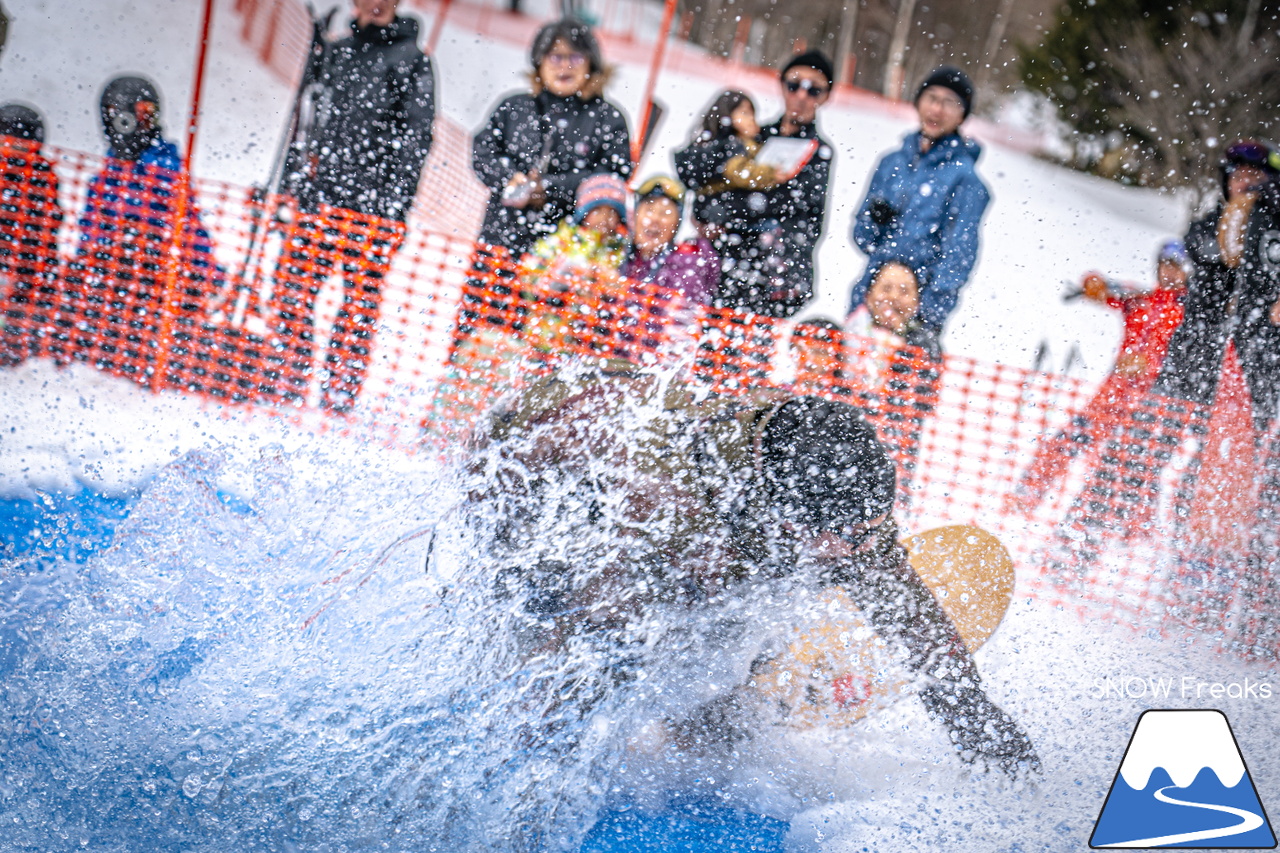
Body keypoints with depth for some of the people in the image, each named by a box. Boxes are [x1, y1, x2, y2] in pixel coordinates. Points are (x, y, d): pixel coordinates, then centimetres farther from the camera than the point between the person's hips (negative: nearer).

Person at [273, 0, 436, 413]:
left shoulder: (412, 62, 2)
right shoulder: (334, 54, 18)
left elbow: (415, 139, -2)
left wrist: (395, 207, -10)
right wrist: (293, 180, 17)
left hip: (372, 208, -5)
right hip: (318, 194, 5)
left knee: (359, 305, -3)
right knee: (291, 294, 2)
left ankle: (338, 401, 3)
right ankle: (287, 389, 12)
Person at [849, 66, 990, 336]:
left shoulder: (963, 176, -3)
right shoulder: (892, 163, 13)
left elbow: (959, 253, -8)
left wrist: (931, 316, -18)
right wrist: (874, 219, -7)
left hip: (920, 304, -5)